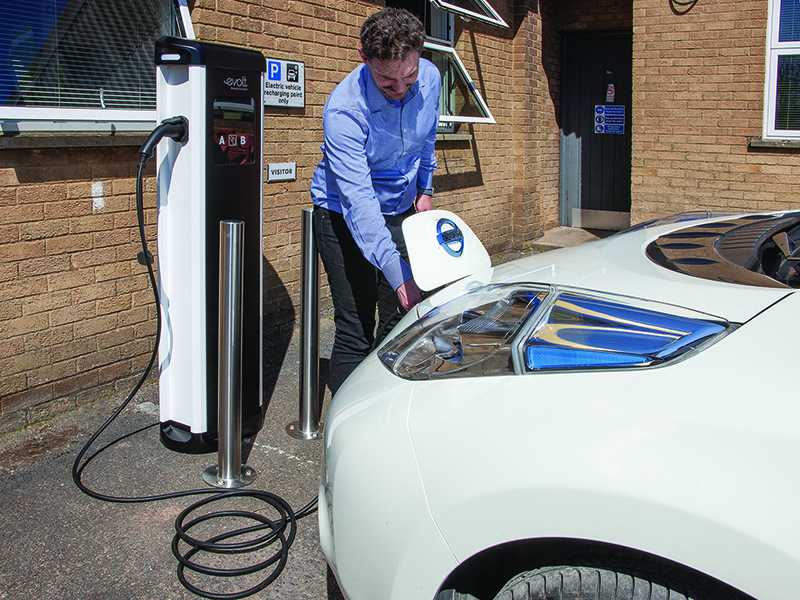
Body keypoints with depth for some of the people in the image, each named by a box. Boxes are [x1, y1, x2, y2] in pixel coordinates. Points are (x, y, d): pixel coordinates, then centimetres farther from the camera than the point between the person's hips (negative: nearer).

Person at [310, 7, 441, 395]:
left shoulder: (430, 79, -12)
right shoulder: (344, 110, -29)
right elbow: (359, 202, -35)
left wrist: (425, 189, 16)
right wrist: (398, 275, -42)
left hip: (400, 209, 5)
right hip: (345, 216, -5)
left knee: (403, 318, 6)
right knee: (355, 329, -8)